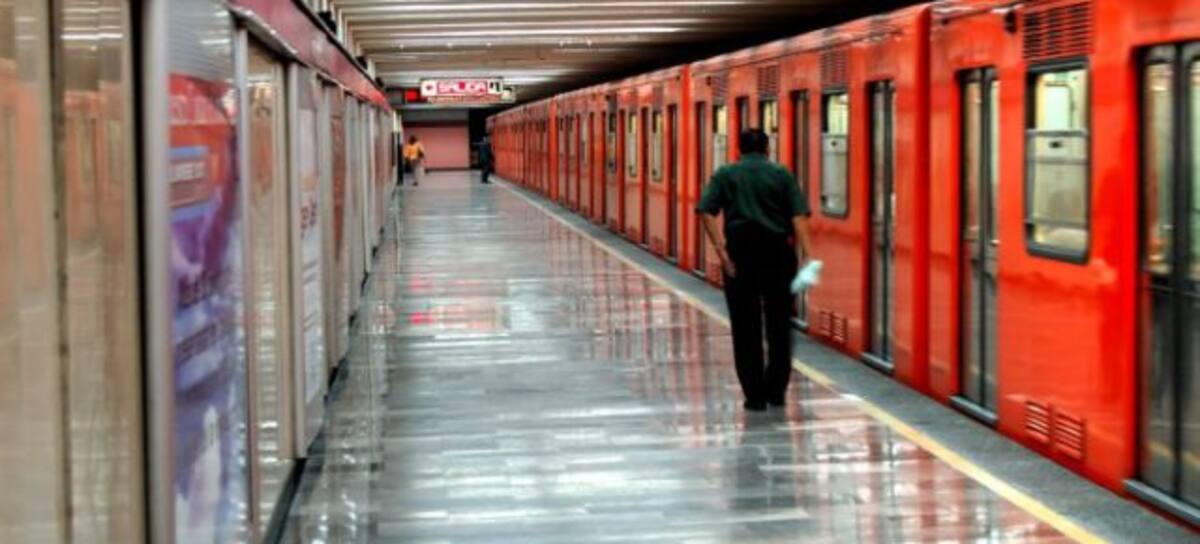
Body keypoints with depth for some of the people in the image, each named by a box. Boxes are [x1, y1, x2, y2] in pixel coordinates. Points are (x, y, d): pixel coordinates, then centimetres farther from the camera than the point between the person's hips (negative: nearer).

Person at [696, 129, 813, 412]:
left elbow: (706, 212, -8)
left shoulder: (725, 175, 6)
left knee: (746, 329, 5)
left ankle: (754, 395, 4)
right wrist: (804, 253, -11)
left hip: (740, 253, 0)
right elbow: (798, 216, -6)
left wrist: (721, 251, -10)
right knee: (779, 326, 13)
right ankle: (776, 391, 17)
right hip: (778, 253, 1)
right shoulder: (782, 175, 6)